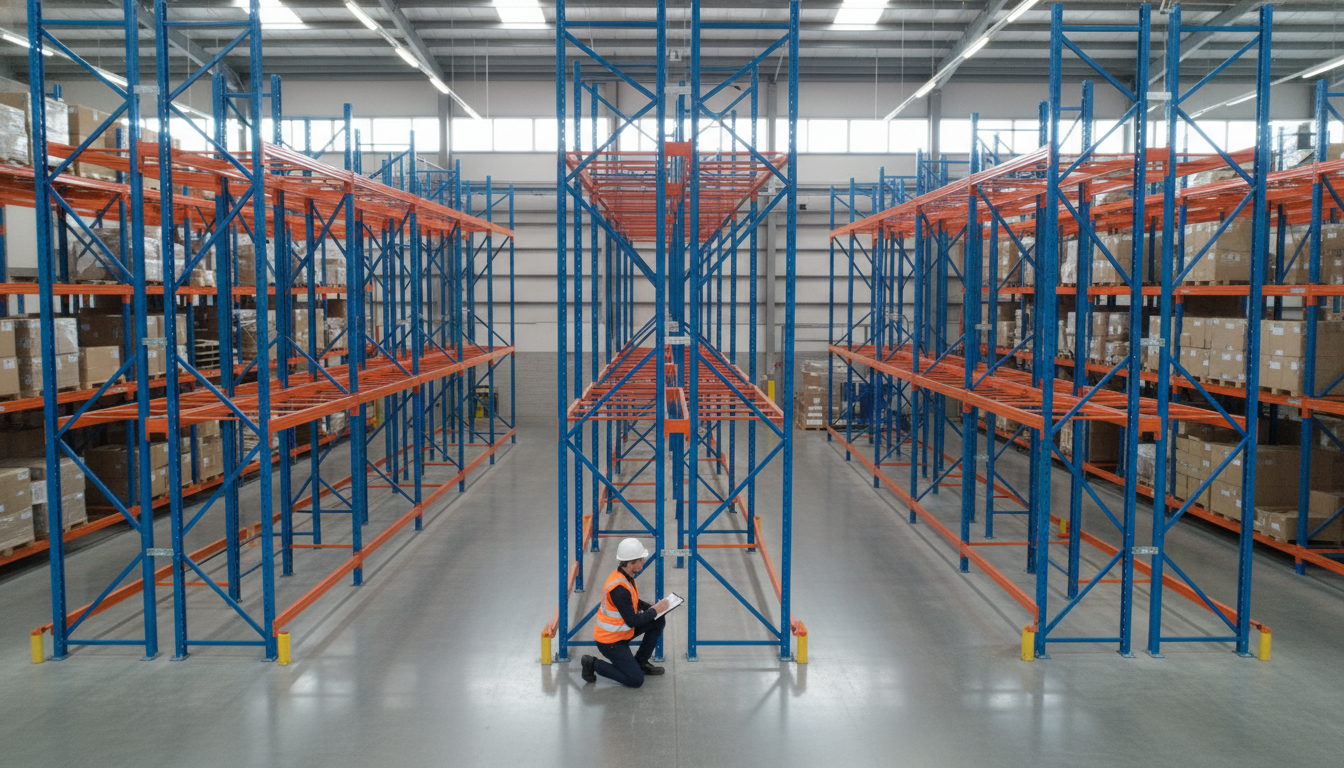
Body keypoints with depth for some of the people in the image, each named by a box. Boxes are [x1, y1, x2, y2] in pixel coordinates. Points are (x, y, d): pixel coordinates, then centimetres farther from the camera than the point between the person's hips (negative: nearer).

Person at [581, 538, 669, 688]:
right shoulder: (619, 588, -31)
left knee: (659, 621, 5)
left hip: (621, 630, 9)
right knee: (636, 680, -10)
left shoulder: (625, 575, -1)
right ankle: (594, 664, 2)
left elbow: (633, 601, 17)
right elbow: (632, 621, -27)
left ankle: (640, 662, 17)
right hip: (610, 641, -9)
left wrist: (652, 607, 1)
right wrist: (655, 610, -15)